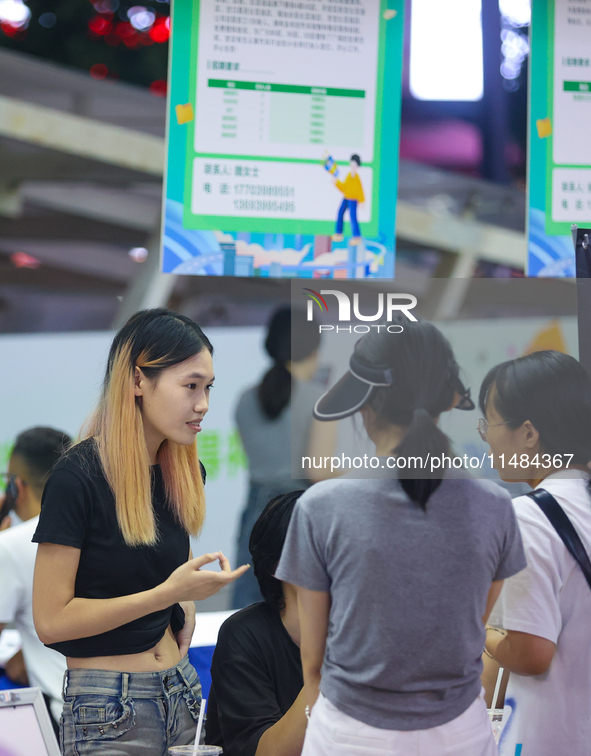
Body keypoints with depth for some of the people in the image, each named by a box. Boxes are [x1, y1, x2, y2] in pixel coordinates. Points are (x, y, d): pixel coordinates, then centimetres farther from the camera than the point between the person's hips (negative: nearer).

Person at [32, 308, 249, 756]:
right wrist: (166, 594, -22)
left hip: (183, 690, 6)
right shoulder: (78, 477, -15)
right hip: (108, 706, -6)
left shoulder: (184, 471, 6)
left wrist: (188, 603, 6)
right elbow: (51, 620, -17)